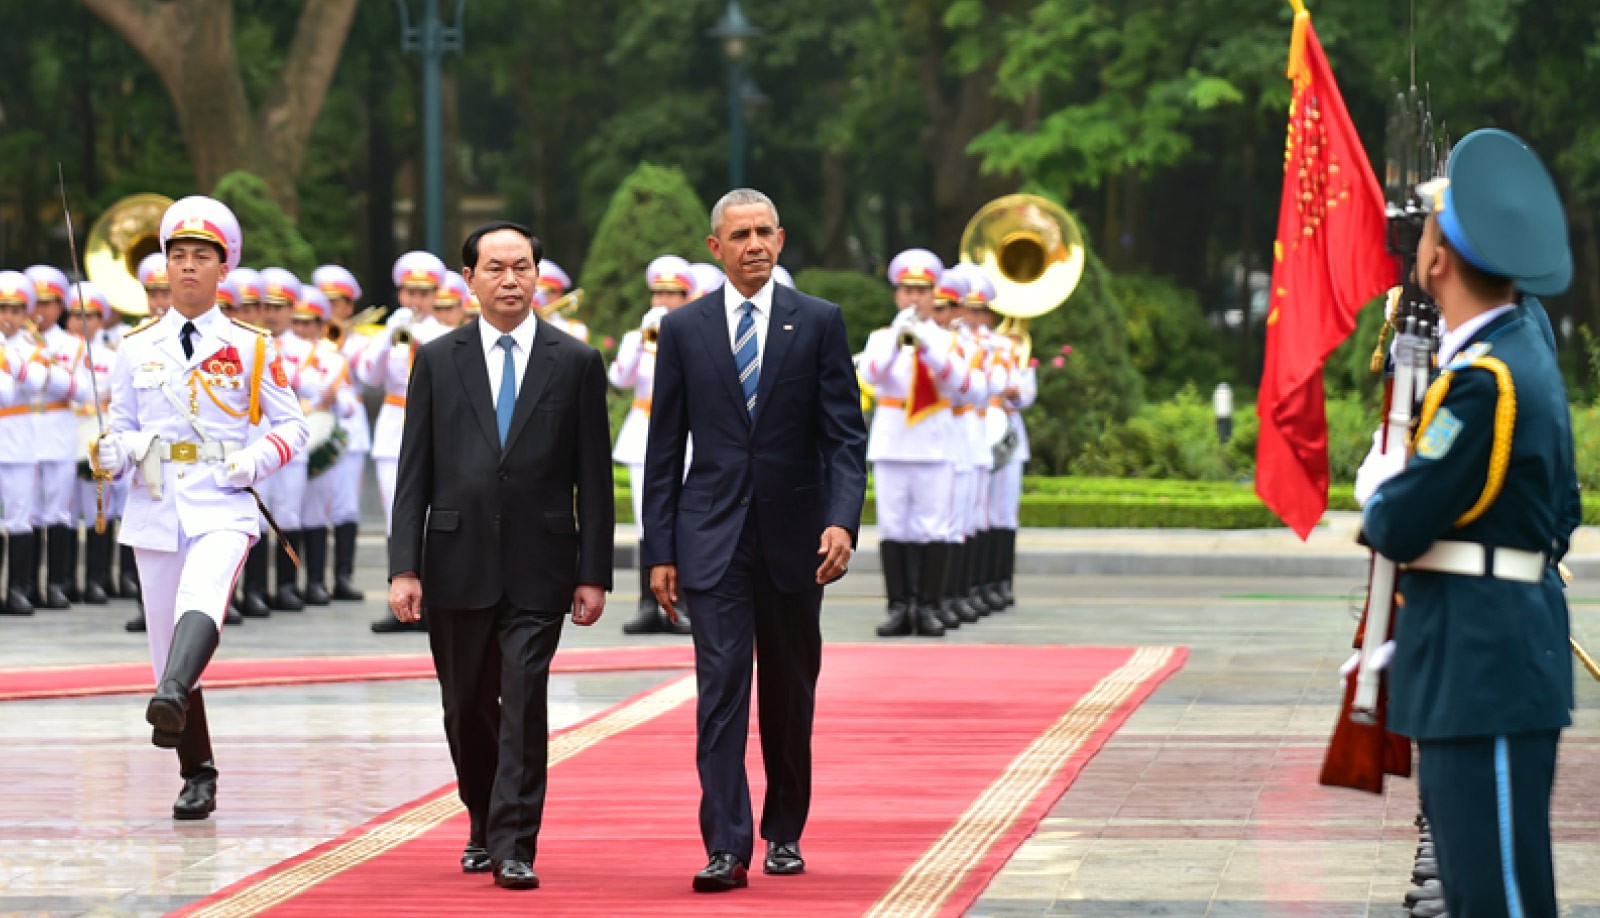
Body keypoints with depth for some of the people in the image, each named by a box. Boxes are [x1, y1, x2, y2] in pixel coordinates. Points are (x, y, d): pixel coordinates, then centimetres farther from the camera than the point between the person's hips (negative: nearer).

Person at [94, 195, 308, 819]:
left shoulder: (250, 347, 6)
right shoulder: (138, 347, 11)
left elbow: (292, 426, 10)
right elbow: (122, 429, 14)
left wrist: (257, 460, -9)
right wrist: (111, 455, -9)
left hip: (222, 506, -3)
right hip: (155, 508, 3)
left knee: (202, 599, -33)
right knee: (164, 644, 5)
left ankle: (171, 701, -57)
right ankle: (197, 777, 19)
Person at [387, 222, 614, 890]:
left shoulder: (577, 363, 4)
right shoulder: (438, 360, 6)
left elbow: (593, 477, 3)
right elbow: (414, 472, 4)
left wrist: (594, 573, -3)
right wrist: (404, 566, -5)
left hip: (539, 567, -2)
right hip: (457, 564, 2)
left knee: (525, 703, -10)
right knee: (467, 708, 11)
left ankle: (514, 848, -8)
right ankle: (483, 828, 30)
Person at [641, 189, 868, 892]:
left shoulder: (819, 322, 2)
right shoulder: (683, 329, 5)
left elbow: (845, 434, -2)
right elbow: (664, 448, 6)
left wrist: (842, 520, -17)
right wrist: (659, 550, 0)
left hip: (793, 541, 1)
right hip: (713, 541, -1)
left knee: (790, 695, 11)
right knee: (721, 689, -10)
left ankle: (784, 833, 27)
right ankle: (726, 848, -14)